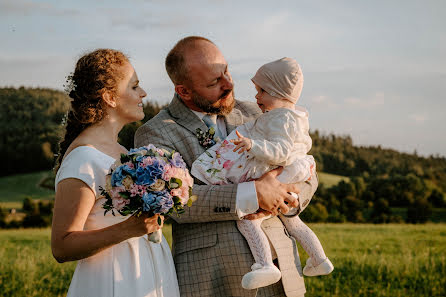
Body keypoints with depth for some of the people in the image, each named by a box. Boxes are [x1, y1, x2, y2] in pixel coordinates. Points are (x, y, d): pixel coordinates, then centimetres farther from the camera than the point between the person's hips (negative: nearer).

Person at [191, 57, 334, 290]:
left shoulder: (282, 119, -19)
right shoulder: (297, 118, 14)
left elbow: (279, 152, -31)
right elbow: (305, 144, 28)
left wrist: (252, 145, -43)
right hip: (288, 184, 12)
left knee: (247, 220, -22)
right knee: (293, 223, 29)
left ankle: (265, 265, -32)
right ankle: (320, 260, 36)